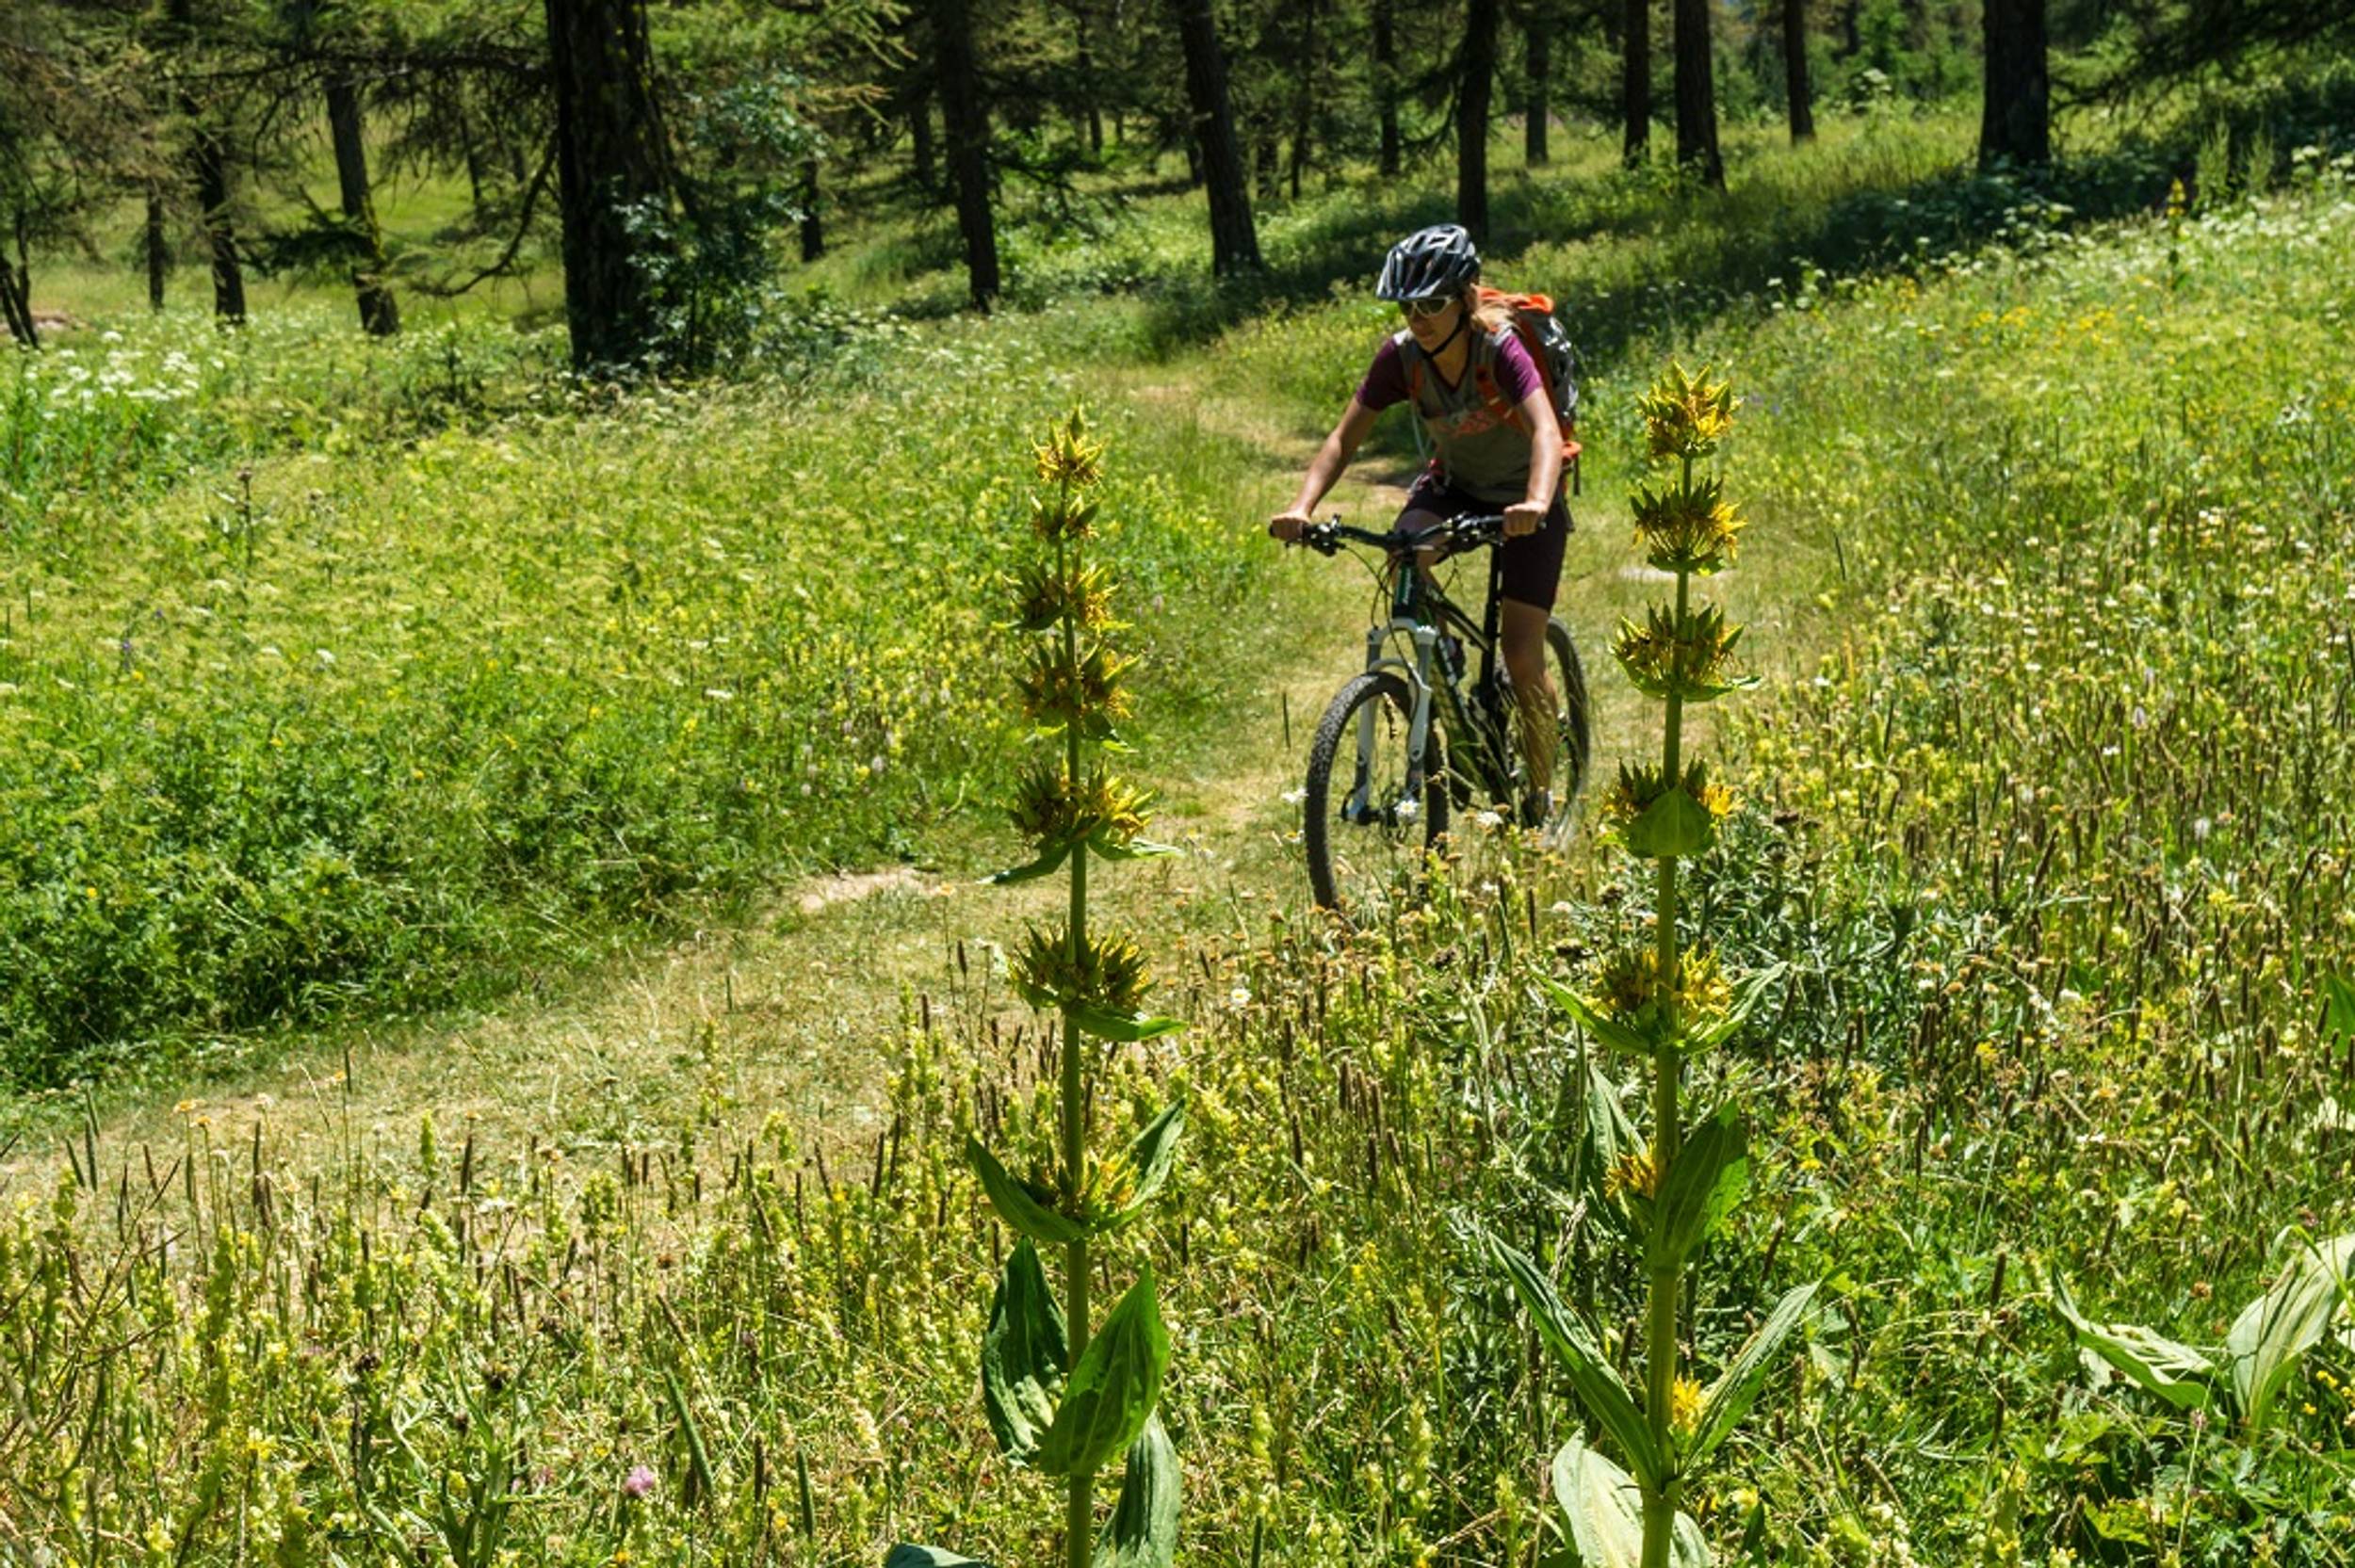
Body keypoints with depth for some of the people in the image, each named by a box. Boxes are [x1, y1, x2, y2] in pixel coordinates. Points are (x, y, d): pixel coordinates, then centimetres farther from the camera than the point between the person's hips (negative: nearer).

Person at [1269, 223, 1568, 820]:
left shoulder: (1500, 351, -29)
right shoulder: (1400, 356, -17)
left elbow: (1545, 431, -44)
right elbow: (1344, 438, -19)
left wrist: (1536, 503, -64)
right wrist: (1301, 508, -36)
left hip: (1521, 502, -4)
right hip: (1454, 485, 4)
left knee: (1521, 656, -11)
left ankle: (1542, 792, 10)